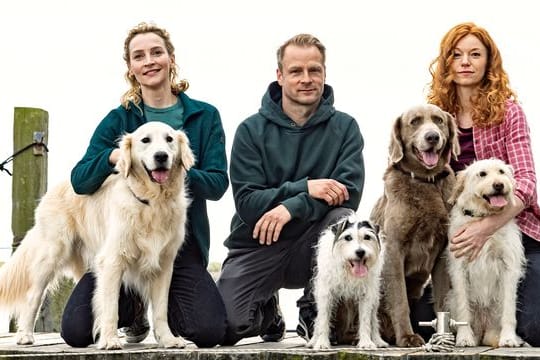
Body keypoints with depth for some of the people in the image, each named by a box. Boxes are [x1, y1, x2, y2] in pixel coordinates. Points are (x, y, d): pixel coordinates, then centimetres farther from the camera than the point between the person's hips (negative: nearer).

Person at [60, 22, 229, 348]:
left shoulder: (204, 116, 4)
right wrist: (112, 156, -22)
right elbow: (79, 181, -2)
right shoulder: (118, 119, 6)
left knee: (209, 332, -21)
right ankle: (135, 306, 18)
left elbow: (218, 183, -4)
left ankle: (164, 302, 15)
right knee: (76, 331, -16)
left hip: (183, 244, -1)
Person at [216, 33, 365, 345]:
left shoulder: (344, 127, -1)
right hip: (257, 246, 0)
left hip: (313, 244, 0)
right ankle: (267, 310, 19)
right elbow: (247, 203, -12)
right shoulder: (252, 130, -3)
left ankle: (314, 312, -7)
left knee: (343, 219, -32)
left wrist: (292, 207, -28)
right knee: (224, 327, -20)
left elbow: (349, 192, -14)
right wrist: (305, 188, -25)